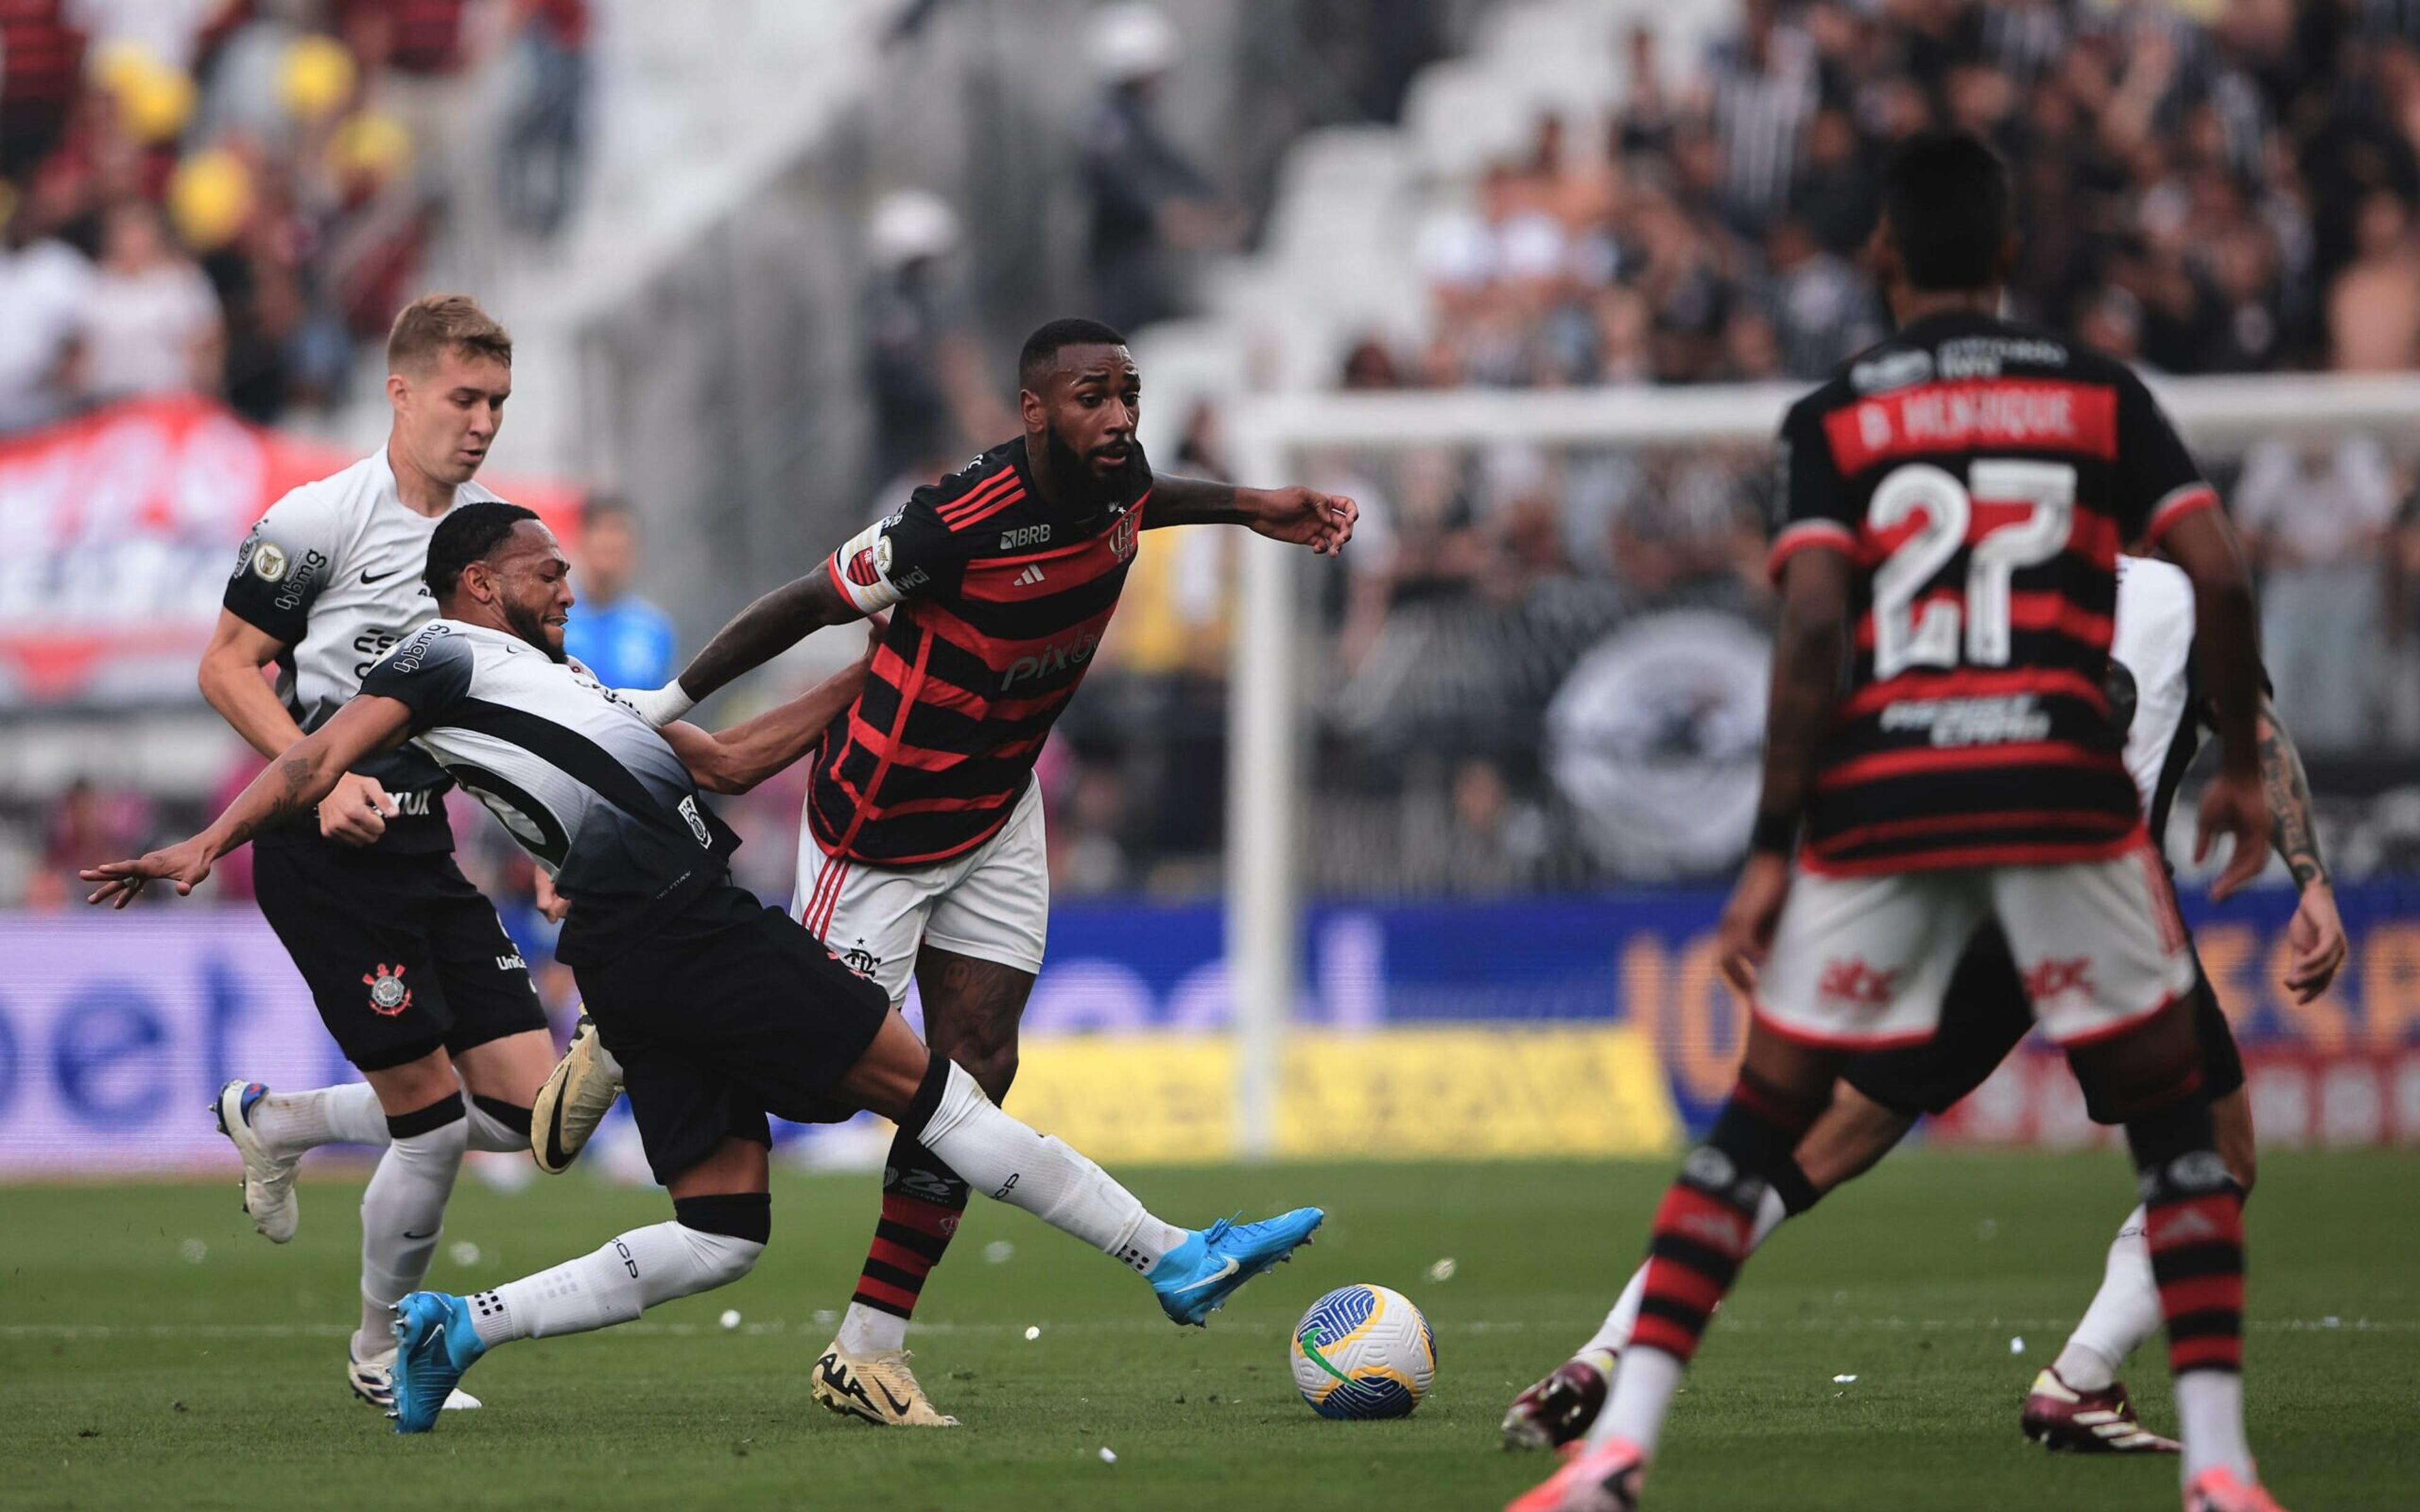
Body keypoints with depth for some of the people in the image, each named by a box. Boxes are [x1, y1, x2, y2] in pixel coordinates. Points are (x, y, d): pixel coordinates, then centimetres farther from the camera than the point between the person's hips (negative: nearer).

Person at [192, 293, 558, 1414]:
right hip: (323, 855, -7)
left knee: (530, 1109, 0)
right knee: (433, 1113, -8)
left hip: (425, 845, 7)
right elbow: (226, 667, -7)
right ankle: (380, 1350, 14)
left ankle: (273, 1122, 22)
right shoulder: (319, 521, -11)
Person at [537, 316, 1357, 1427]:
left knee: (977, 1066, -2)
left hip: (996, 813, 7)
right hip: (879, 823, -7)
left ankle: (869, 1356, 2)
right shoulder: (959, 523, -31)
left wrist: (1247, 506, 12)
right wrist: (668, 707, -14)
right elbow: (808, 604, -20)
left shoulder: (1117, 482, -9)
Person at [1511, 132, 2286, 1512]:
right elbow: (2220, 578, -1)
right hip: (2065, 794, 0)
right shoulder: (2101, 396, 9)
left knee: (1758, 1126, 9)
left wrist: (1774, 850, -2)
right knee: (2175, 1122, 12)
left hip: (1879, 807, 0)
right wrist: (2242, 765, 12)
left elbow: (1814, 631, -5)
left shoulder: (1836, 419, 7)